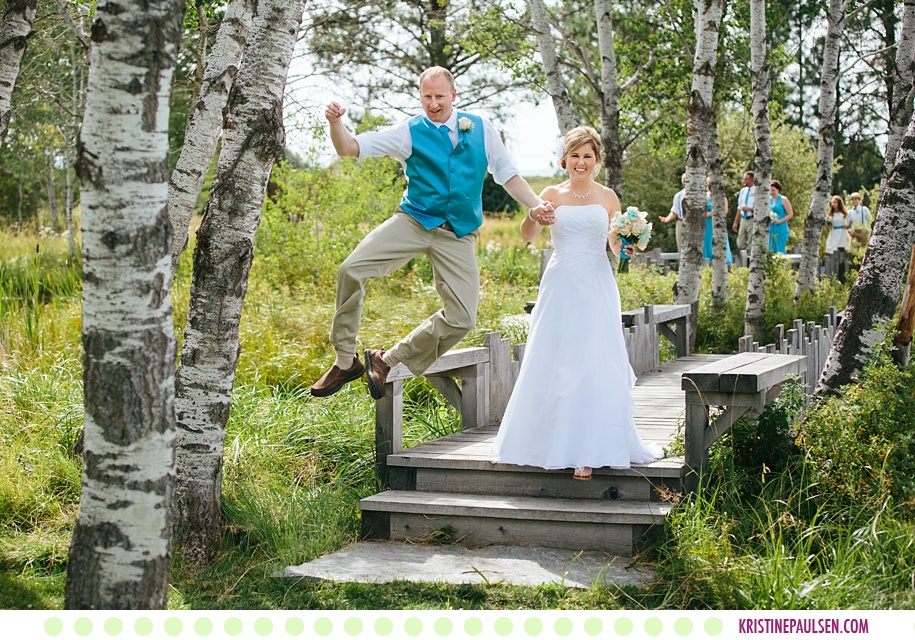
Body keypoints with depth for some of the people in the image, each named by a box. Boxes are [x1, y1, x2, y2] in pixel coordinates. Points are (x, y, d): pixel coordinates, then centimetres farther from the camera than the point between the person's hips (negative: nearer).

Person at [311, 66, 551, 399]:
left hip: (458, 234, 2)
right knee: (351, 270, -21)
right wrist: (336, 122, -25)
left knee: (462, 318, -8)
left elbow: (508, 175, 12)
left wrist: (536, 205, -4)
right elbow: (351, 147, -4)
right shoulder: (410, 132, 1)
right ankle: (345, 361, -7)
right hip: (414, 221, -1)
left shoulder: (481, 128, 7)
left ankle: (389, 360, 10)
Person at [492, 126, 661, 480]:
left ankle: (588, 450, -1)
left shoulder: (607, 197, 7)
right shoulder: (552, 195, 4)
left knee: (595, 365, -6)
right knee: (556, 364, 2)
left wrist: (626, 247, -9)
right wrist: (534, 218, -28)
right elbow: (526, 236, -7)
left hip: (597, 288, 0)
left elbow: (616, 244, 14)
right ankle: (556, 440, 18)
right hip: (561, 287, 0)